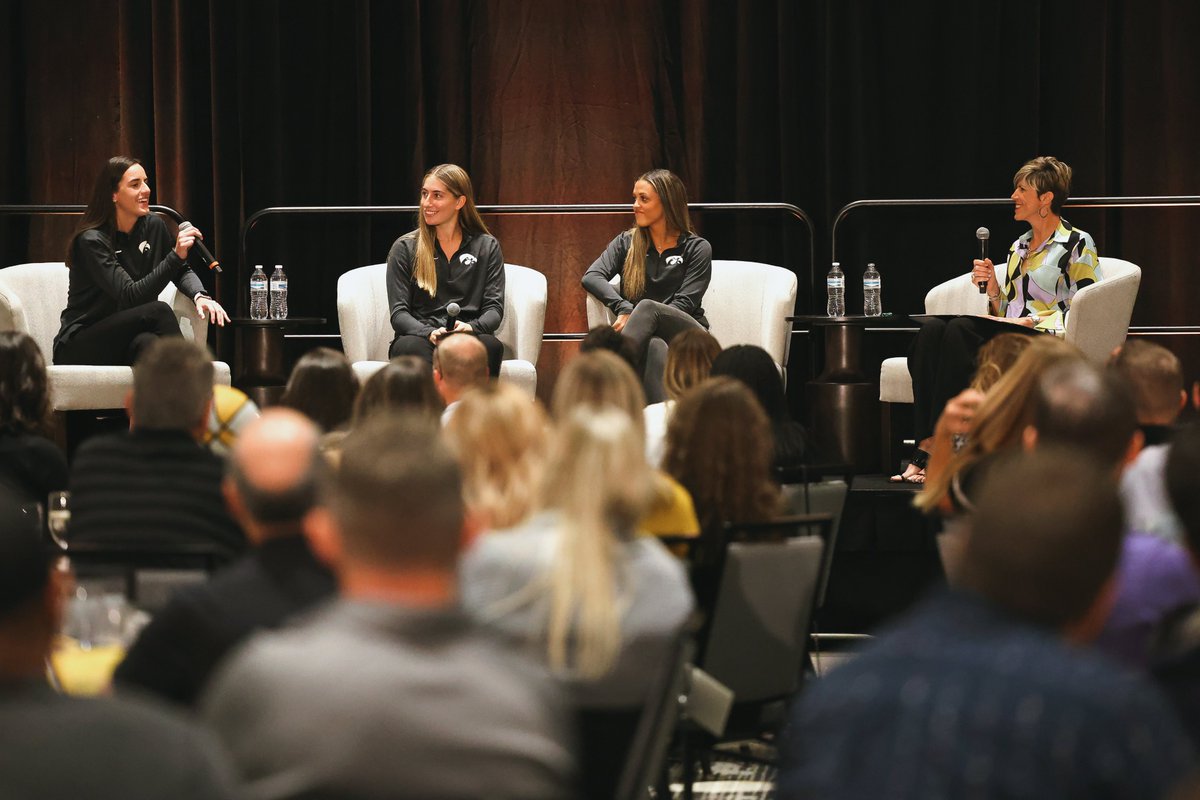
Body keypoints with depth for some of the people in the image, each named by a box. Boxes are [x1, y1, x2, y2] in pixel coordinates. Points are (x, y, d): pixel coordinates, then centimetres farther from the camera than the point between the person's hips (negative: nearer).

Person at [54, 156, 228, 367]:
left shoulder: (152, 226, 3)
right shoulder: (91, 240, -16)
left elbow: (181, 272, 19)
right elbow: (129, 297, -23)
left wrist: (199, 295, -5)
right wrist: (176, 255, -30)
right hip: (79, 347, -5)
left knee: (146, 342, -35)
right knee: (158, 310, -29)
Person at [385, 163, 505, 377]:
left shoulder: (487, 247, 16)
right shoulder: (404, 248, 13)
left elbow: (494, 308, 7)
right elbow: (399, 313, 4)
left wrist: (470, 328, -17)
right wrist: (430, 333, -18)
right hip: (420, 337, -1)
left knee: (491, 345, -36)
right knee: (412, 346, -38)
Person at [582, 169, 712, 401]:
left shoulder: (696, 249, 6)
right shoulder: (627, 242, 15)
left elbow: (684, 303, -5)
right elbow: (591, 277, -1)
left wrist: (635, 318, -19)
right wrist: (623, 309, -20)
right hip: (646, 337, 2)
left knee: (647, 307, -35)